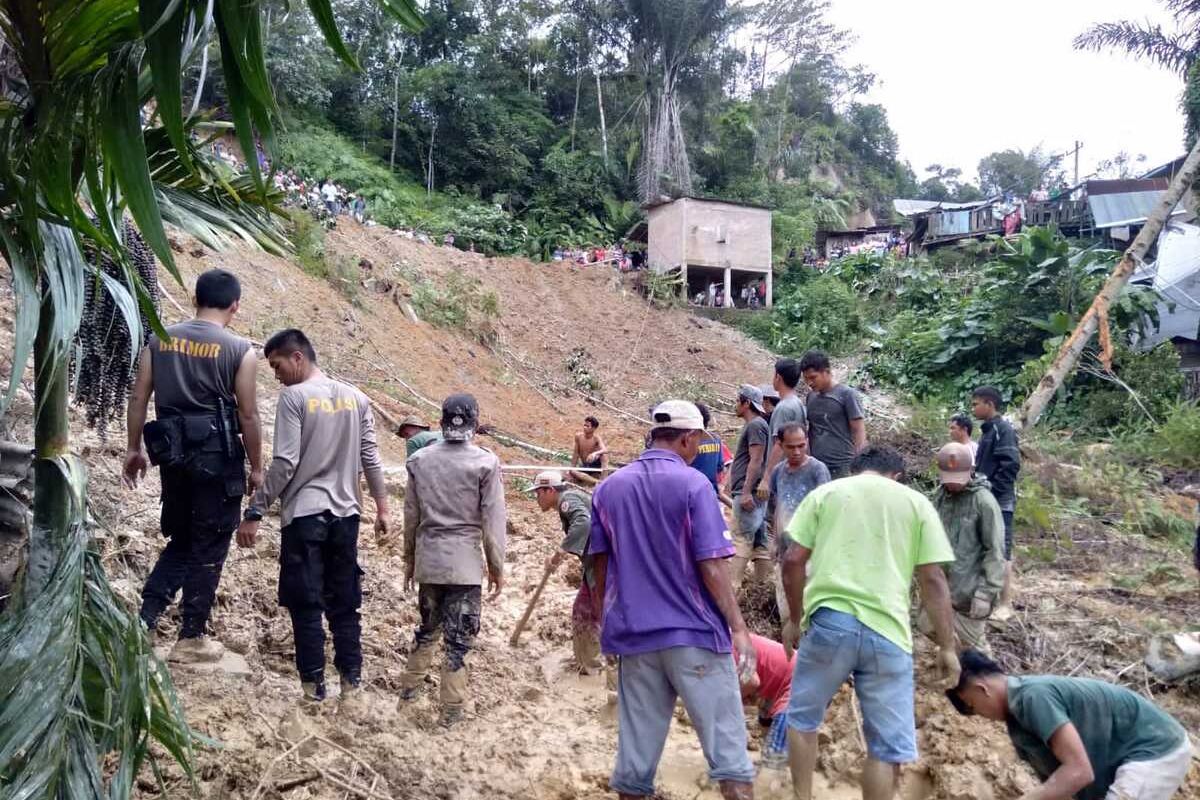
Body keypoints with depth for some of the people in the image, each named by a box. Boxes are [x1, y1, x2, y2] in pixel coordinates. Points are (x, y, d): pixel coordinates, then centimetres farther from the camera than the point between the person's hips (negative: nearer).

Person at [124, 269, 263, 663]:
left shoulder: (160, 340, 5)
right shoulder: (240, 350, -8)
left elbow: (138, 398, 5)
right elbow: (248, 415, -8)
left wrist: (135, 449, 14)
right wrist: (256, 468, 1)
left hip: (174, 454, 5)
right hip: (219, 458, -5)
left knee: (180, 540, 21)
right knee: (208, 548, 6)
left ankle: (145, 619, 11)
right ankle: (191, 637, 14)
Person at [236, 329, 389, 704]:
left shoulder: (294, 397, -8)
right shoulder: (356, 397, 8)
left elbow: (284, 463, -13)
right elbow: (370, 458, 9)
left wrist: (254, 512, -9)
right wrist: (382, 507, 15)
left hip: (304, 514, -5)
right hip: (345, 514, 5)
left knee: (306, 605, 2)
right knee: (345, 605, 12)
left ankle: (314, 687, 5)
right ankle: (351, 682, 14)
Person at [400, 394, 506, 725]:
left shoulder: (420, 459, 2)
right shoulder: (485, 462, -9)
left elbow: (411, 515, 7)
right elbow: (493, 520, -8)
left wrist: (409, 559, 19)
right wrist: (496, 567, 0)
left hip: (428, 558, 4)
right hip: (465, 561, -4)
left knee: (427, 626, 23)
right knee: (458, 636, 6)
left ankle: (409, 687, 33)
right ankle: (451, 708, 12)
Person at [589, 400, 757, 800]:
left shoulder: (608, 488, 6)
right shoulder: (693, 484, -9)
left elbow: (600, 563, 12)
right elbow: (711, 567, -14)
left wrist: (606, 617, 23)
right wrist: (739, 627, -10)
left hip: (632, 632, 5)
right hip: (694, 631, -5)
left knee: (637, 745, 11)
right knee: (725, 737, 5)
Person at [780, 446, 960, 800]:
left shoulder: (825, 492, 11)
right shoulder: (916, 502, 11)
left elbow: (794, 560, 5)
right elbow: (933, 579, 5)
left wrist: (794, 618, 15)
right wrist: (947, 646, 9)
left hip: (830, 620, 1)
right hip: (887, 630, 0)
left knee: (803, 716, 21)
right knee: (888, 745, 10)